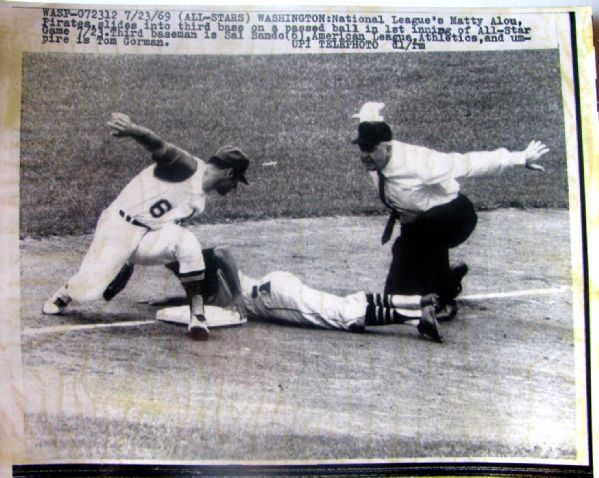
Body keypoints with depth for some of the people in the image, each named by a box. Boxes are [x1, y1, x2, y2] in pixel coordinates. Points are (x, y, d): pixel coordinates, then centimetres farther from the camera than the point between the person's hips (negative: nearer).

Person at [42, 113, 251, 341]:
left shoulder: (198, 203, 11)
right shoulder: (186, 166, -13)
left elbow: (168, 226, 10)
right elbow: (159, 147, -29)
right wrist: (132, 129, -49)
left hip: (149, 239, 6)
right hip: (118, 227, -6)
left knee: (187, 243, -23)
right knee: (88, 290, -10)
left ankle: (197, 318, -21)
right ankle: (66, 292, 29)